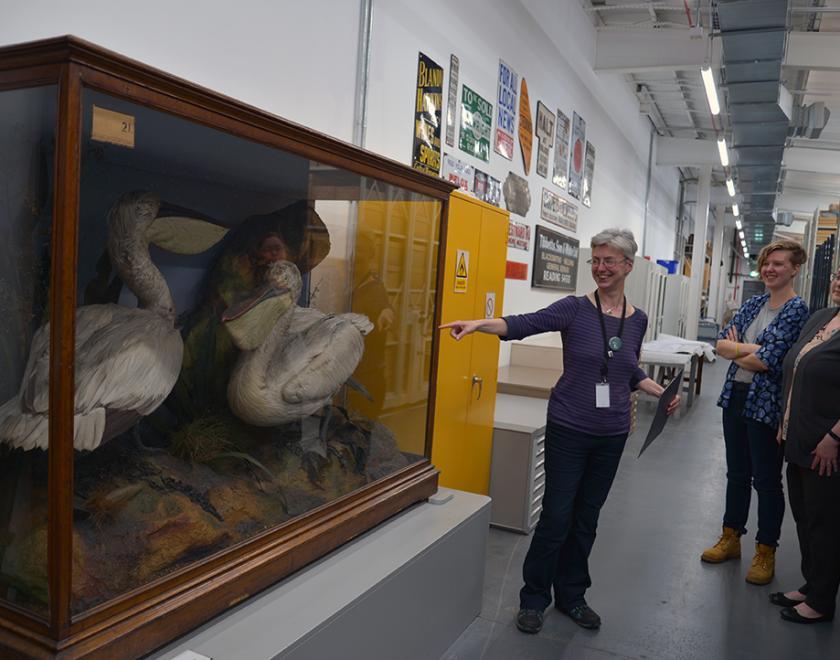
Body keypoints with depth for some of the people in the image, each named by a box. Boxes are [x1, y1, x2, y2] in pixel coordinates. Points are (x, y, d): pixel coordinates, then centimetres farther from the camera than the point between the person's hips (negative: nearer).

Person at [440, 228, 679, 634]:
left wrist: (661, 392, 3)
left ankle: (571, 596, 33)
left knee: (586, 520, 14)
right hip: (569, 431, -4)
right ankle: (534, 598, 21)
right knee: (556, 517, 1)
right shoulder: (575, 309, -8)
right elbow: (525, 325, -24)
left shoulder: (637, 320, 6)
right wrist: (479, 323, -40)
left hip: (611, 435, 4)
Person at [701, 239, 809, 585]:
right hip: (736, 397, 6)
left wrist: (736, 351, -5)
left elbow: (767, 360, -21)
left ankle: (766, 552, 23)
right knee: (737, 474, 17)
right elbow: (721, 343, 0)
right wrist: (751, 349, -16)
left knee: (767, 481, 7)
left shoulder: (796, 309, -12)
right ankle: (731, 538, 32)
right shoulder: (752, 304, 8)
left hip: (767, 405, -6)